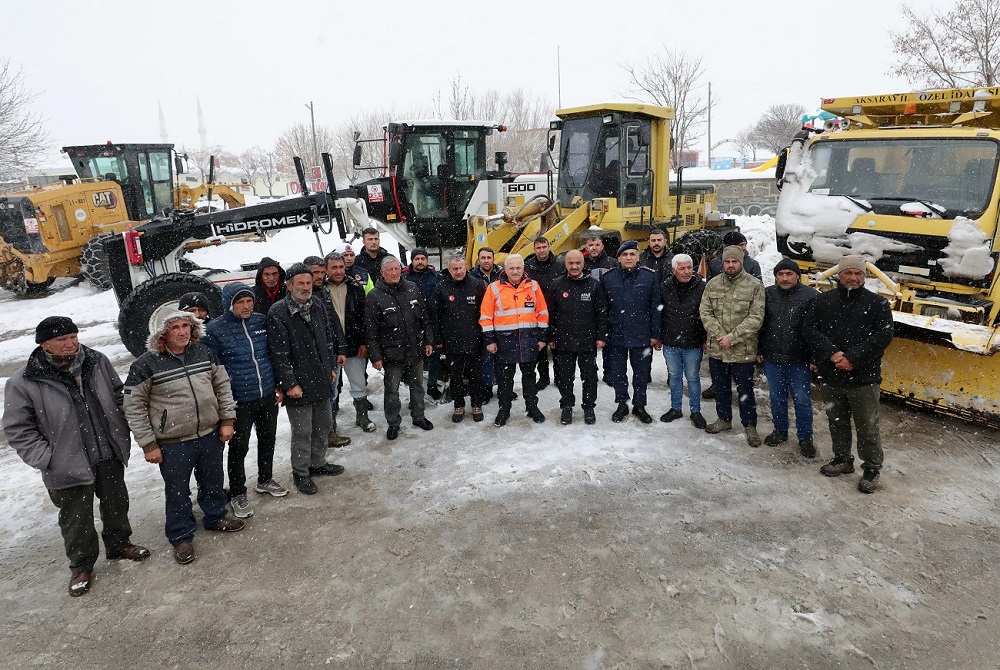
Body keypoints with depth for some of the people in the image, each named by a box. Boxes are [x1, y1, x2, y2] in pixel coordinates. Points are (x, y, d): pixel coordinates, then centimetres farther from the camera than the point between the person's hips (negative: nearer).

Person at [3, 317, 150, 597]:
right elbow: (17, 429, -8)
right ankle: (82, 565, 34)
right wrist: (45, 458, -13)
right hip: (68, 466, -3)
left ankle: (118, 544, 45)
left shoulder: (97, 362, -4)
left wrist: (122, 433, 7)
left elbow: (118, 395, 11)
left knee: (116, 503, 21)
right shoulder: (23, 383, -16)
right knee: (76, 520, 11)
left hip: (109, 455, 4)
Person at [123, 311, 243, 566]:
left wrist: (227, 420, 3)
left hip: (210, 435, 4)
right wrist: (148, 445, -9)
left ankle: (216, 517, 46)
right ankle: (181, 537, 31)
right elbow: (134, 407, -9)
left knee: (213, 481, 22)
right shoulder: (146, 365, -14)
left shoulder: (204, 353, -2)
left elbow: (223, 386, 8)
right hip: (172, 444, -4)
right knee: (177, 492, 12)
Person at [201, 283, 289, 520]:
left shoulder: (262, 321, 0)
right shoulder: (215, 329, -13)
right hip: (239, 402, -5)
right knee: (239, 448, 7)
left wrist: (279, 385, 9)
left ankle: (265, 480, 41)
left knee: (268, 440, 19)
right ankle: (237, 494, 24)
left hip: (269, 396, 5)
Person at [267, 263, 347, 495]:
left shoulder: (317, 306, 7)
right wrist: (289, 383, -18)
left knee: (324, 425, 19)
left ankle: (317, 463, 38)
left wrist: (331, 367, 16)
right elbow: (279, 353, -16)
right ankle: (301, 473, 22)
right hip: (298, 385, -7)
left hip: (321, 381, 7)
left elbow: (328, 337, 18)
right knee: (302, 431, 4)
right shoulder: (278, 313, -14)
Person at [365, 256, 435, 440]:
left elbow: (424, 317, 10)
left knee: (417, 385, 17)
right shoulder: (374, 297, -10)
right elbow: (371, 331, -9)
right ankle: (393, 423, 26)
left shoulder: (412, 288, 2)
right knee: (392, 390, 9)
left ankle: (418, 417, 35)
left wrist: (428, 341, 9)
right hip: (392, 354, -4)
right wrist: (375, 356, -11)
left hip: (416, 350, 4)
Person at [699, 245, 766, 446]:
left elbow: (755, 318, -13)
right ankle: (724, 419, 36)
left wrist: (732, 337, -18)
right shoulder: (713, 284, 2)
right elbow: (705, 312, 0)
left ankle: (750, 425, 25)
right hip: (716, 349, 4)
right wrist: (718, 335, -13)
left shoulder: (755, 286, -8)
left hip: (743, 350, -3)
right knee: (721, 387, 18)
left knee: (745, 390, 8)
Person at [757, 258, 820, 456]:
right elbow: (760, 324, 11)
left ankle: (805, 438, 20)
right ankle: (780, 430, 32)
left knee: (801, 400, 5)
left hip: (799, 360, -3)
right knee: (777, 398, 15)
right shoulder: (767, 294, 4)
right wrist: (759, 350, 8)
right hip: (772, 359, 3)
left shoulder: (811, 296, -7)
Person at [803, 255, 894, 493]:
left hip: (864, 377, -3)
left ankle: (872, 469, 19)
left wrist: (853, 357, -18)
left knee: (867, 426, 4)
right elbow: (809, 329, -3)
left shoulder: (877, 303, -1)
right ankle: (842, 459, 35)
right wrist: (831, 353, -17)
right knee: (837, 421, 17)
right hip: (830, 375, 3)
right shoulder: (823, 300, 5)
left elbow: (883, 335, -10)